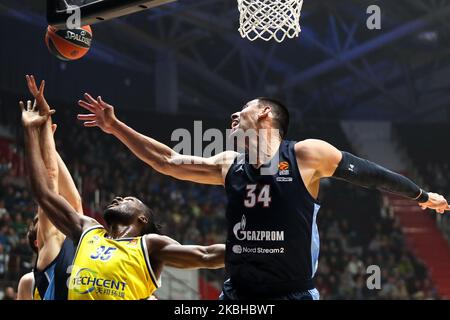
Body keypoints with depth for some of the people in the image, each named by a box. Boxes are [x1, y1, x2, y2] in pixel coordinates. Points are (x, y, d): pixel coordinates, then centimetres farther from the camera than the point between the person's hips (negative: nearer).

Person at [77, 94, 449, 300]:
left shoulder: (307, 154, -6)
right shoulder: (228, 165, 9)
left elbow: (366, 173, 4)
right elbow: (168, 161, 13)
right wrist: (116, 127, 11)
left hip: (293, 294, -5)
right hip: (239, 295, 5)